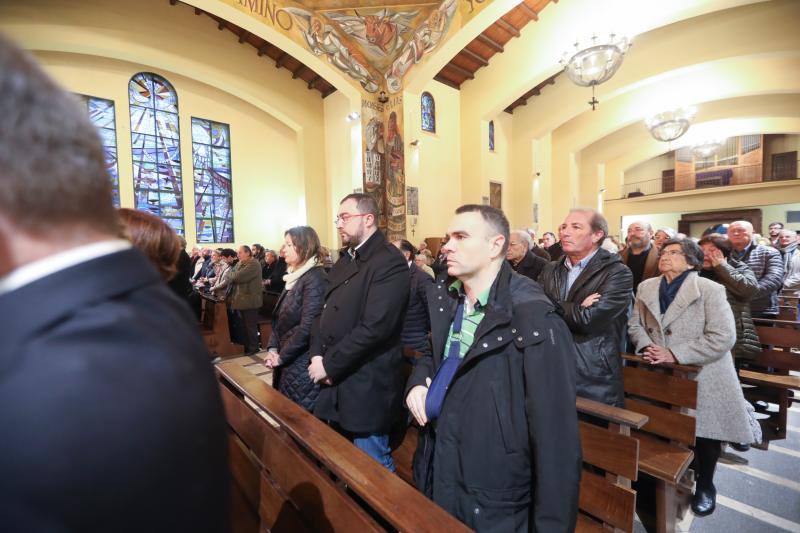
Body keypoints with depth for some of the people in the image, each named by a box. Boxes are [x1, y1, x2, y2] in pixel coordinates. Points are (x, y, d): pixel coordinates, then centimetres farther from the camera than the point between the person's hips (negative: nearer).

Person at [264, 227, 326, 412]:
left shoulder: (315, 278, -18)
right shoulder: (294, 276, 11)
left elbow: (308, 326, -23)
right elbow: (280, 318, 13)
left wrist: (281, 356, -14)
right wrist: (272, 349, 1)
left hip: (302, 363, -8)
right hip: (286, 361, 9)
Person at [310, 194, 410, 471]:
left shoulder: (390, 262, -18)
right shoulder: (345, 260, 11)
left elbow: (375, 327, -26)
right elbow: (328, 312, 11)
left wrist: (330, 365, -17)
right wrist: (317, 355, -4)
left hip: (367, 388, -8)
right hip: (337, 385, 8)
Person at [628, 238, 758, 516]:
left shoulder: (710, 290, -11)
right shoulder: (646, 287, 4)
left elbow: (723, 337, -18)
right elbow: (634, 324, 7)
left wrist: (675, 355, -22)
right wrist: (647, 346, -12)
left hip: (703, 378, -3)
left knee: (705, 432, 8)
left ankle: (705, 485, 34)